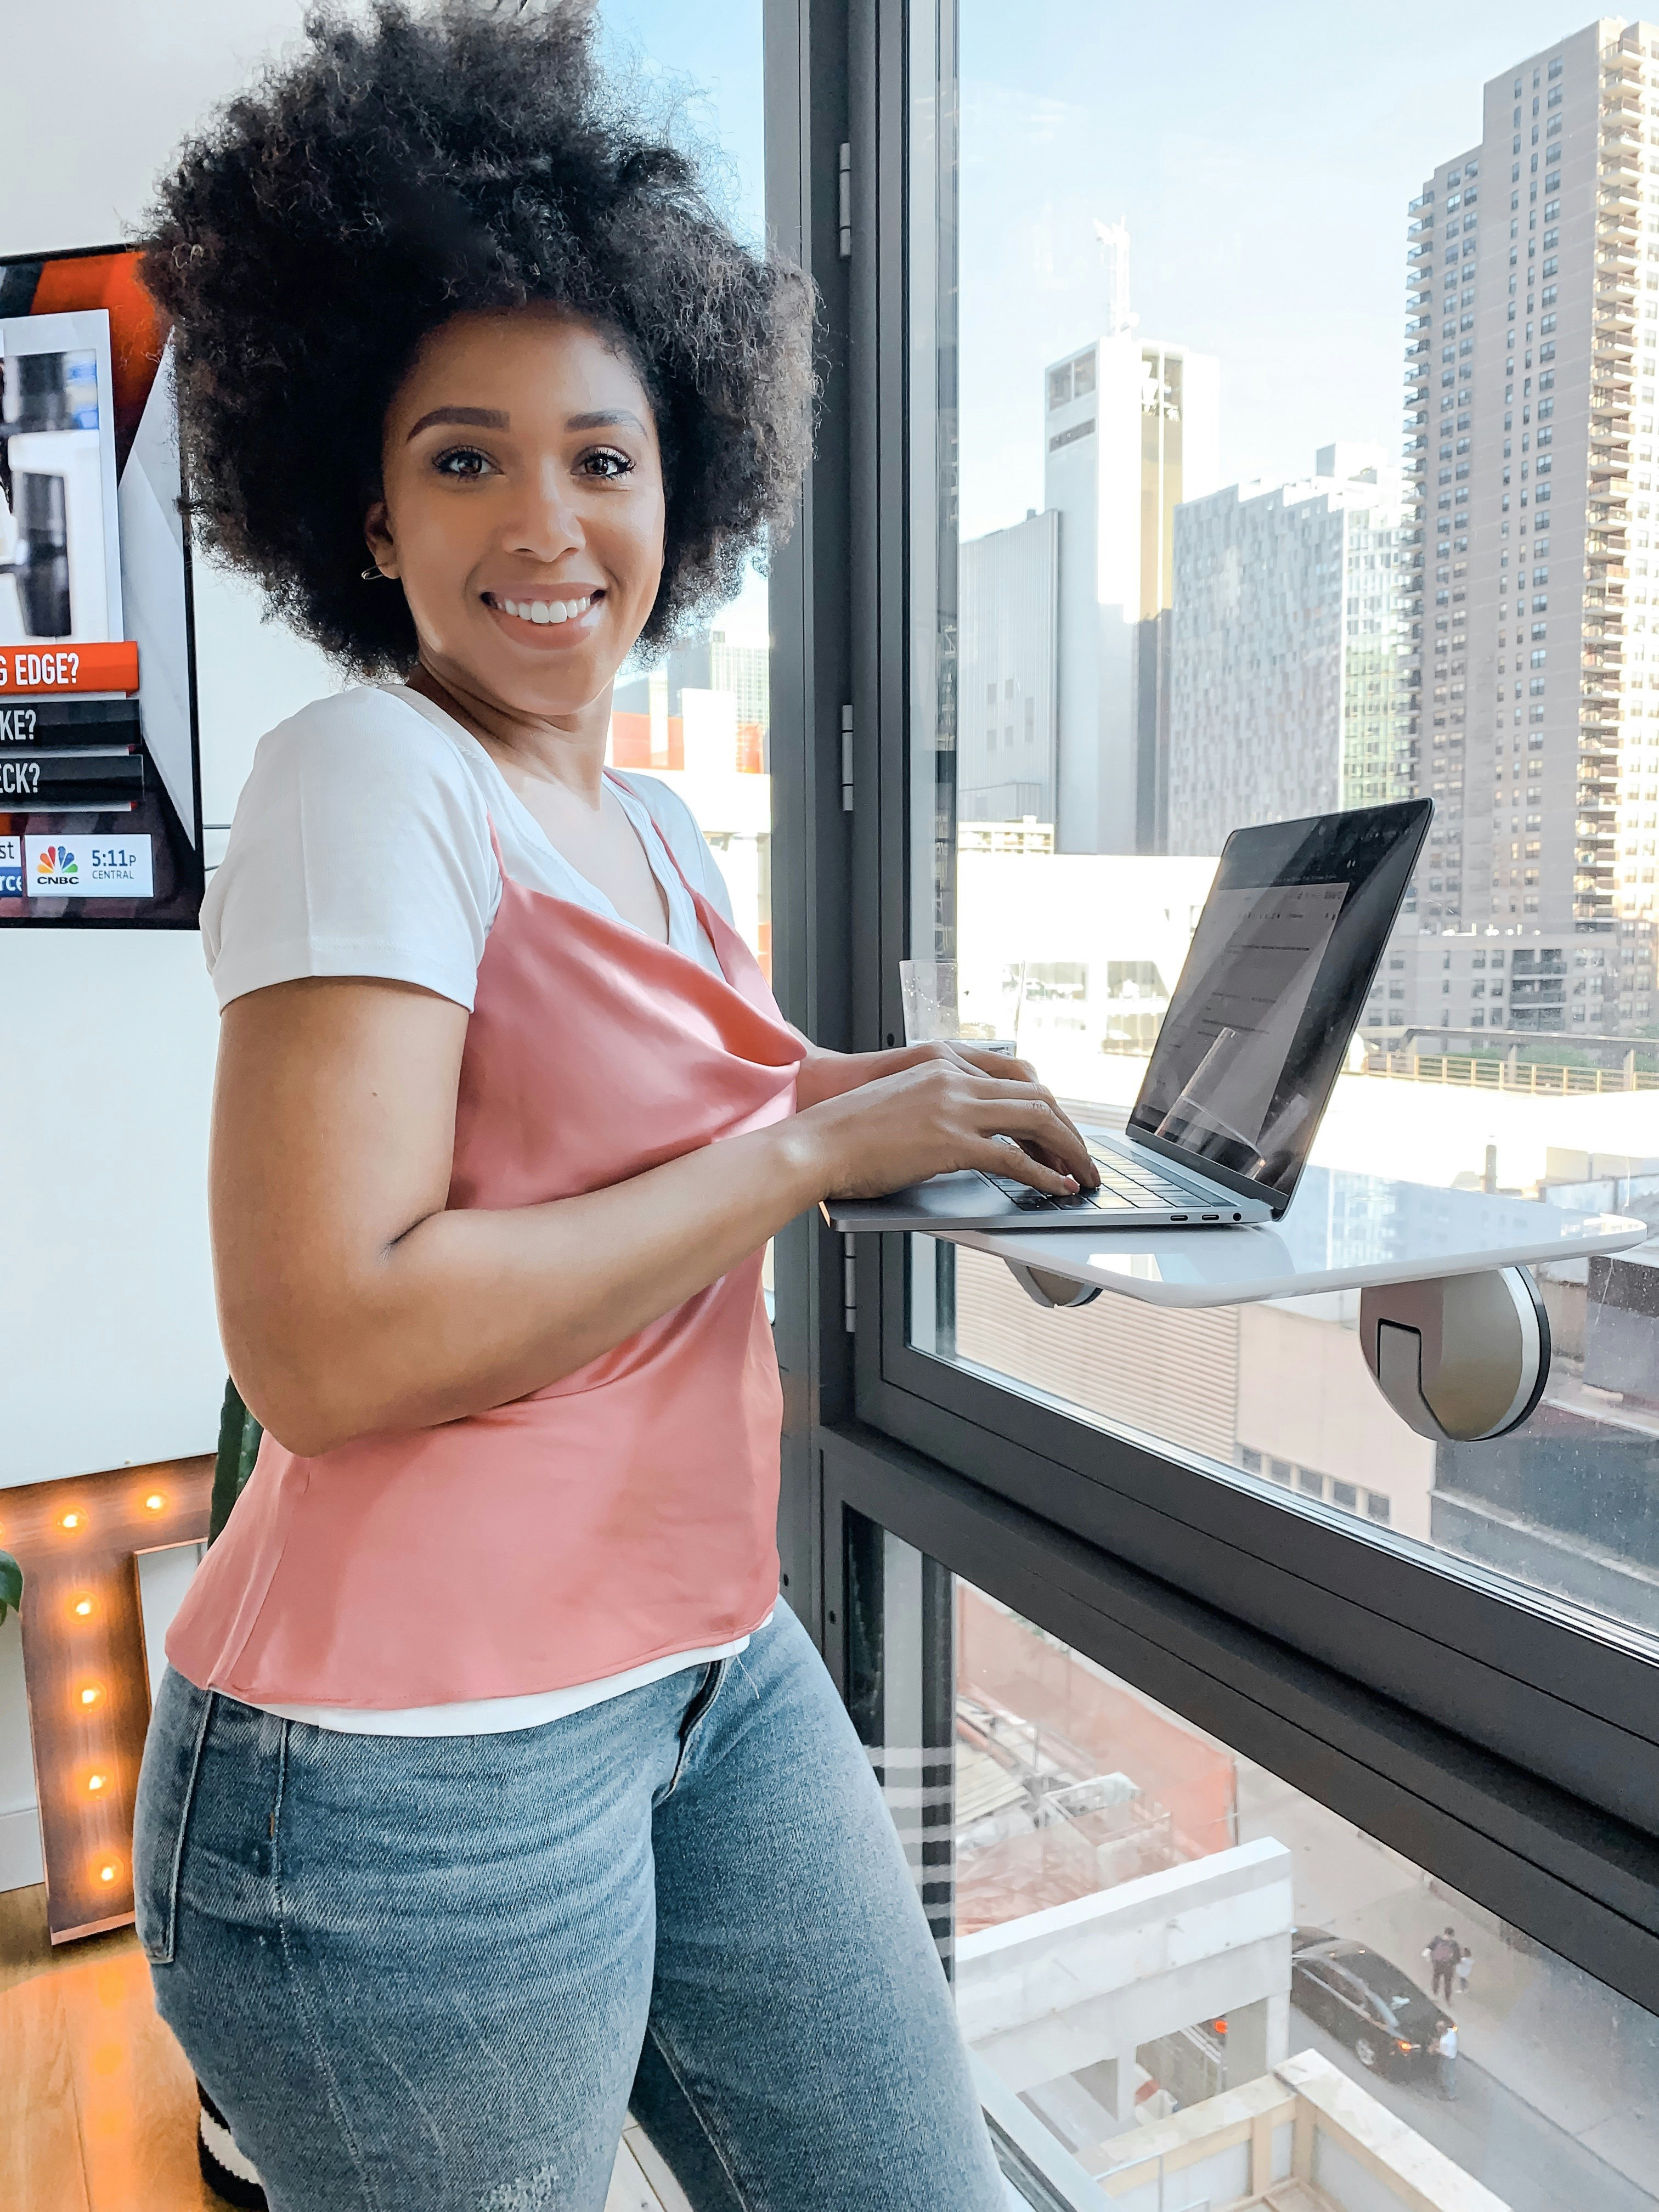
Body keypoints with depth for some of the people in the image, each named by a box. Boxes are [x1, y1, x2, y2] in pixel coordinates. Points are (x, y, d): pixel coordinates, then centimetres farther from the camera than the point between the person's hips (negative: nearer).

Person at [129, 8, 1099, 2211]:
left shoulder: (651, 827, 9)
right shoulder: (365, 777, -15)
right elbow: (330, 1347, -24)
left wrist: (895, 1103, 4)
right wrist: (806, 1146, -20)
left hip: (713, 1661, 8)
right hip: (419, 1762, -7)